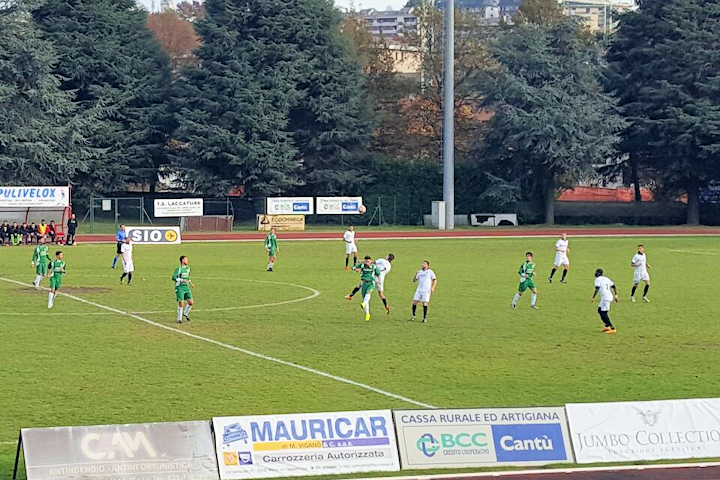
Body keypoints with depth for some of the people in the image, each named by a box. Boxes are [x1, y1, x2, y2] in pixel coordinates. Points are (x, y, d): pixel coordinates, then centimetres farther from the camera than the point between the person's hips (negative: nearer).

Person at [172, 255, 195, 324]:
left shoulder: (188, 268, 12)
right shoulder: (179, 269, -11)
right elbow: (173, 277, -16)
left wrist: (190, 283, 16)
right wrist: (182, 280, -24)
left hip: (186, 287, 6)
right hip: (180, 287, -6)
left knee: (191, 302, -1)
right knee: (181, 304, -6)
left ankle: (185, 313, 25)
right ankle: (179, 319, 7)